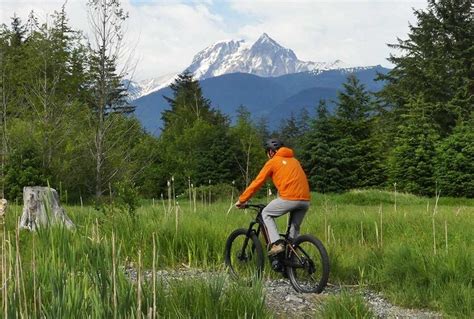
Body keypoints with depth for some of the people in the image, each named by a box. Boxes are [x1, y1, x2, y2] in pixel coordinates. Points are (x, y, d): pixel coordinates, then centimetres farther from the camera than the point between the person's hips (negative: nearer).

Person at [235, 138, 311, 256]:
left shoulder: (272, 162, 9)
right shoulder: (294, 160, 27)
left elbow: (257, 182, 9)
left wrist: (241, 200, 17)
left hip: (289, 198, -6)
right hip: (305, 200, 6)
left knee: (266, 213, 15)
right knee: (294, 228, 23)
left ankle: (276, 244, 0)